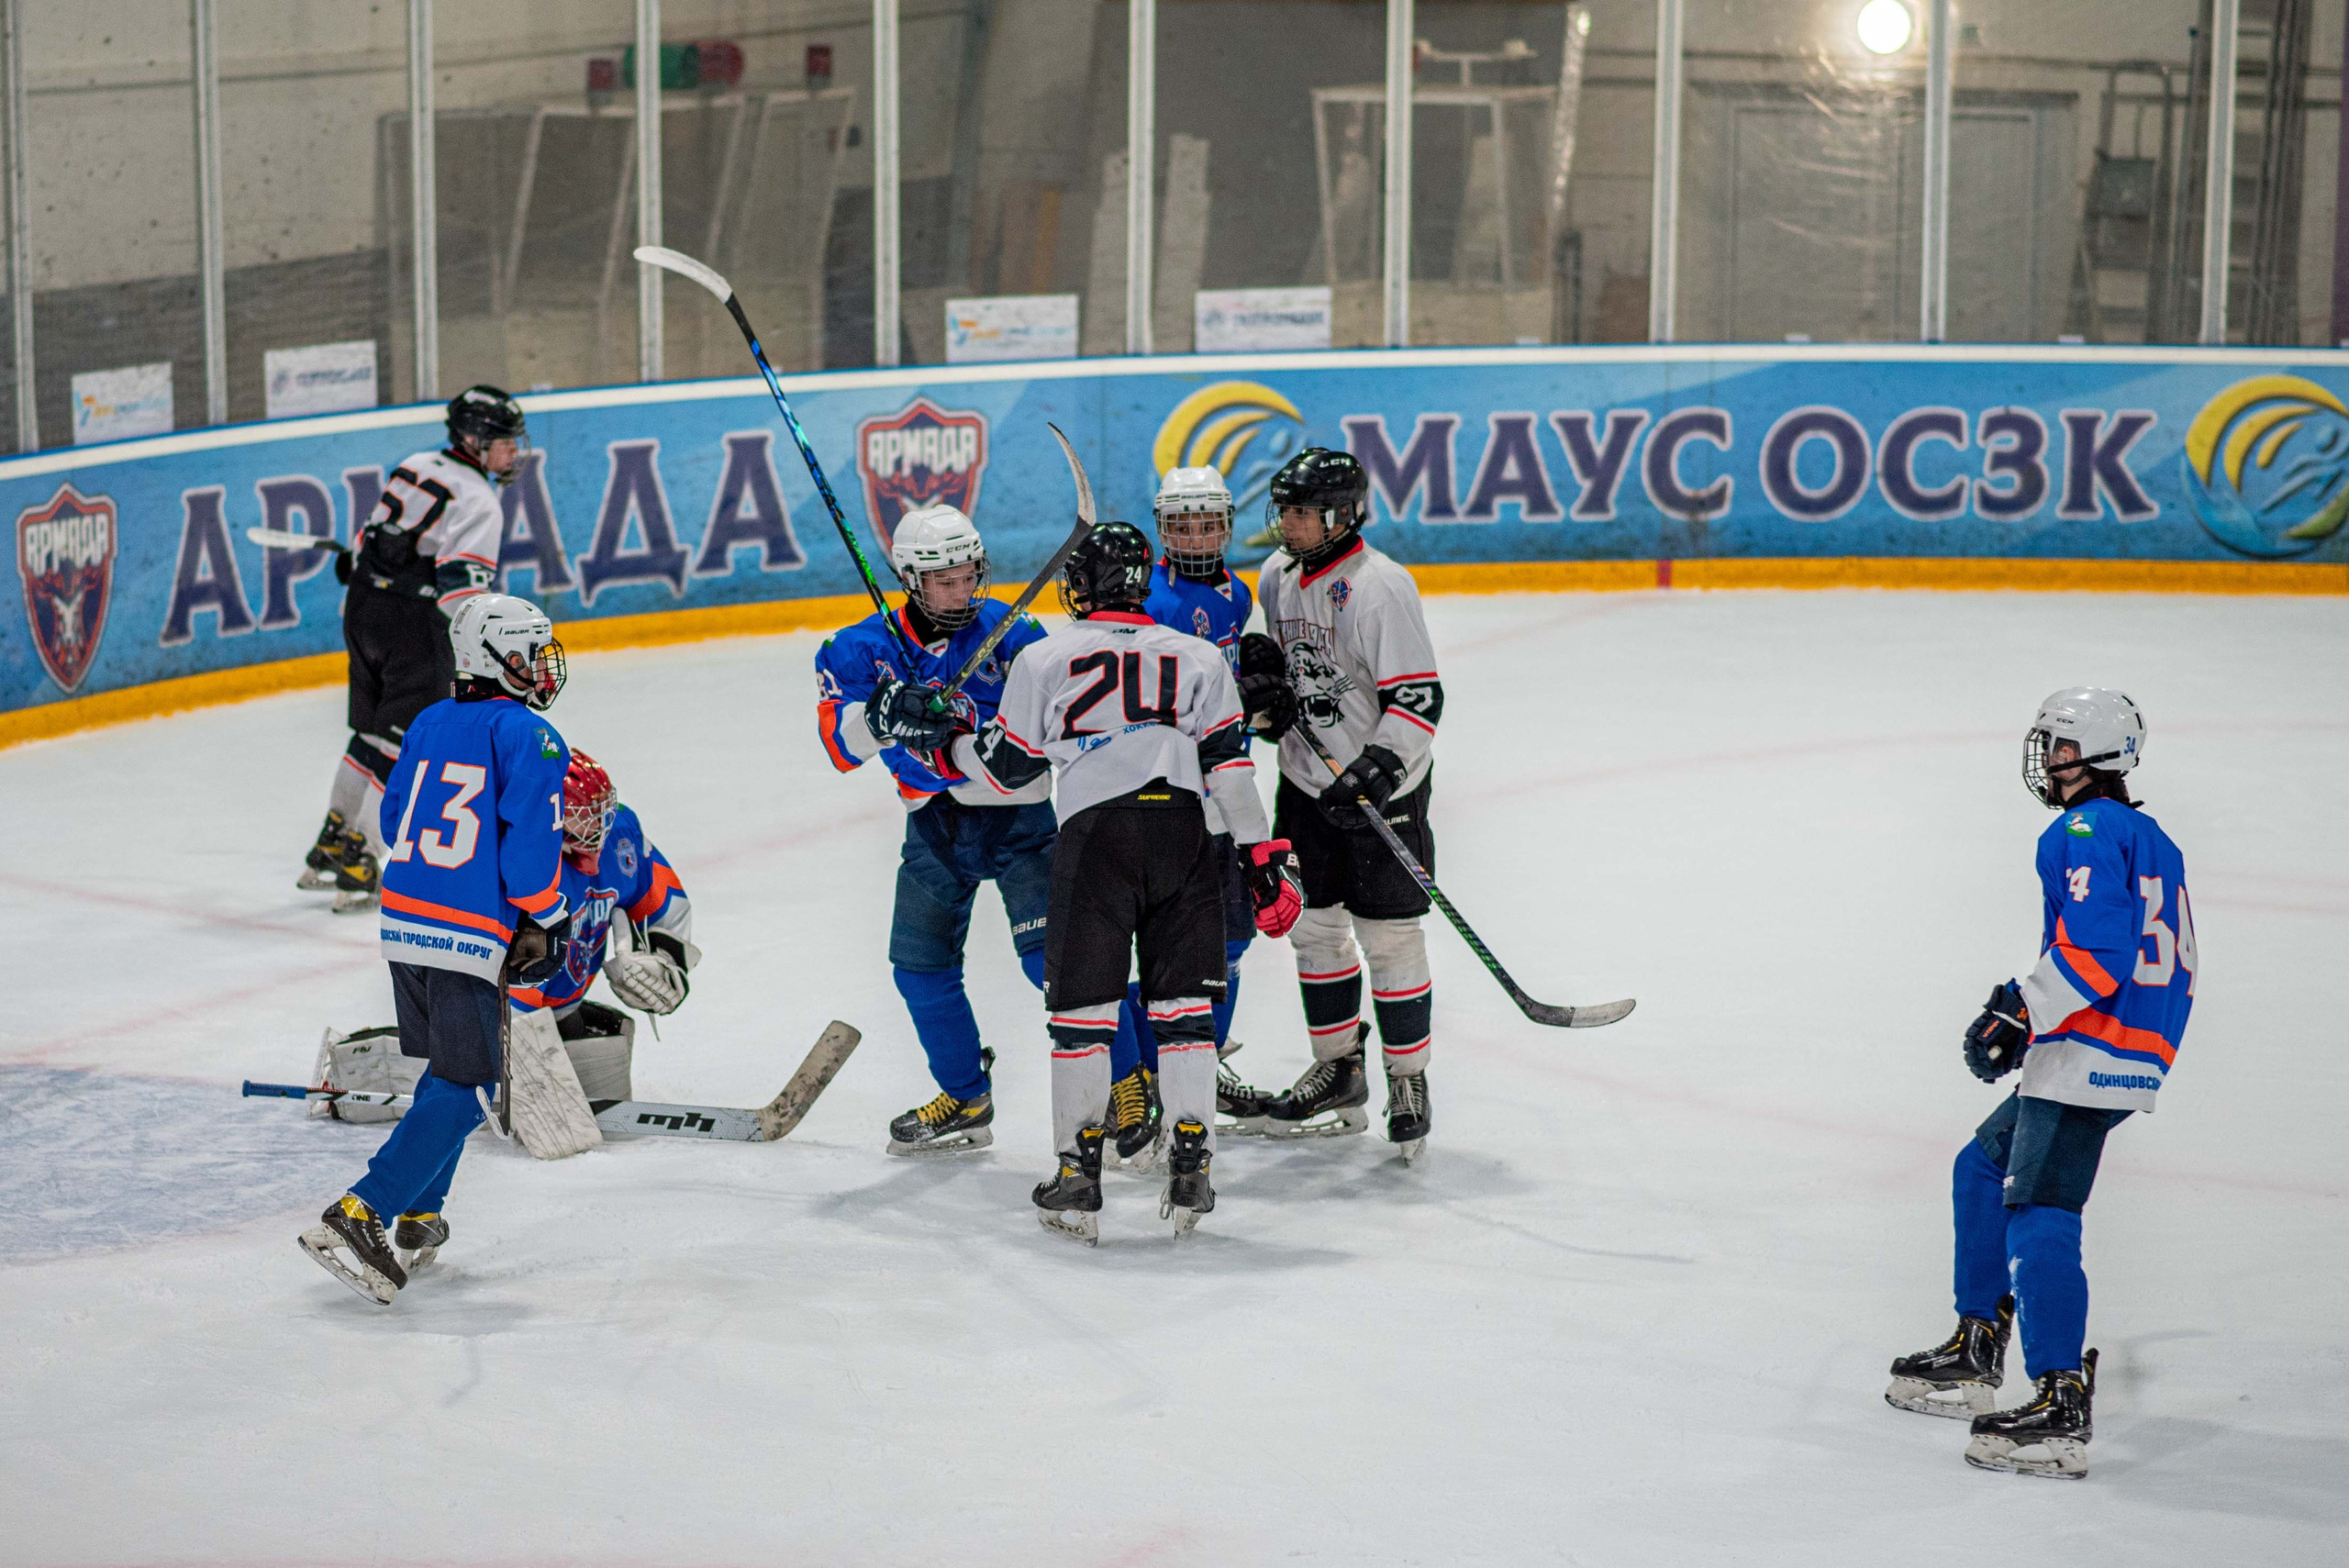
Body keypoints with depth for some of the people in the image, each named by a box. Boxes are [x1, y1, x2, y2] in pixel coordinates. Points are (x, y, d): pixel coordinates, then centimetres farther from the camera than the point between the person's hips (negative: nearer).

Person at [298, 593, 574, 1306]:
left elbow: (394, 818, 18)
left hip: (405, 920, 8)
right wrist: (547, 920, -3)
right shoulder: (529, 738, -10)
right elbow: (531, 842, -16)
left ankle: (419, 1210, 24)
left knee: (450, 1067, 23)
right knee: (463, 1089, -4)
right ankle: (357, 1215, -17)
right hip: (469, 938, -8)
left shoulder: (430, 724, 12)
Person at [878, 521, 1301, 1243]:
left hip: (1095, 832, -2)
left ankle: (1078, 1180, 5)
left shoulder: (1045, 659, 9)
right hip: (1183, 833, 2)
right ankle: (1190, 1173, 4)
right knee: (1183, 1004, 8)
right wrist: (1264, 858, 8)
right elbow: (1228, 765, 7)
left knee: (1081, 1005, 4)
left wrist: (937, 739, 32)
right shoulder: (1198, 656, 15)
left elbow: (1009, 766, 15)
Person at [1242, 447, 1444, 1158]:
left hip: (1382, 787, -7)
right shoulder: (1277, 578, 5)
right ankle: (1338, 1071, 27)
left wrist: (1376, 771, -30)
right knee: (1314, 927, 13)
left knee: (1389, 937, -2)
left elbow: (1418, 698, -21)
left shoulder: (1380, 587, -19)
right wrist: (1264, 685, -2)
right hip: (1306, 784, 7)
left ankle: (1408, 1080, 10)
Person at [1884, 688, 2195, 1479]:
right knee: (1983, 1169, 22)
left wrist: (2020, 1012, -18)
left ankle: (2061, 1407, -22)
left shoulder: (2086, 831, -11)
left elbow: (2096, 950, -23)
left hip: (2089, 1054, -11)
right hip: (2137, 1050, 11)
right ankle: (1976, 1354, 25)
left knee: (2037, 1214, -15)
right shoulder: (2150, 839, 20)